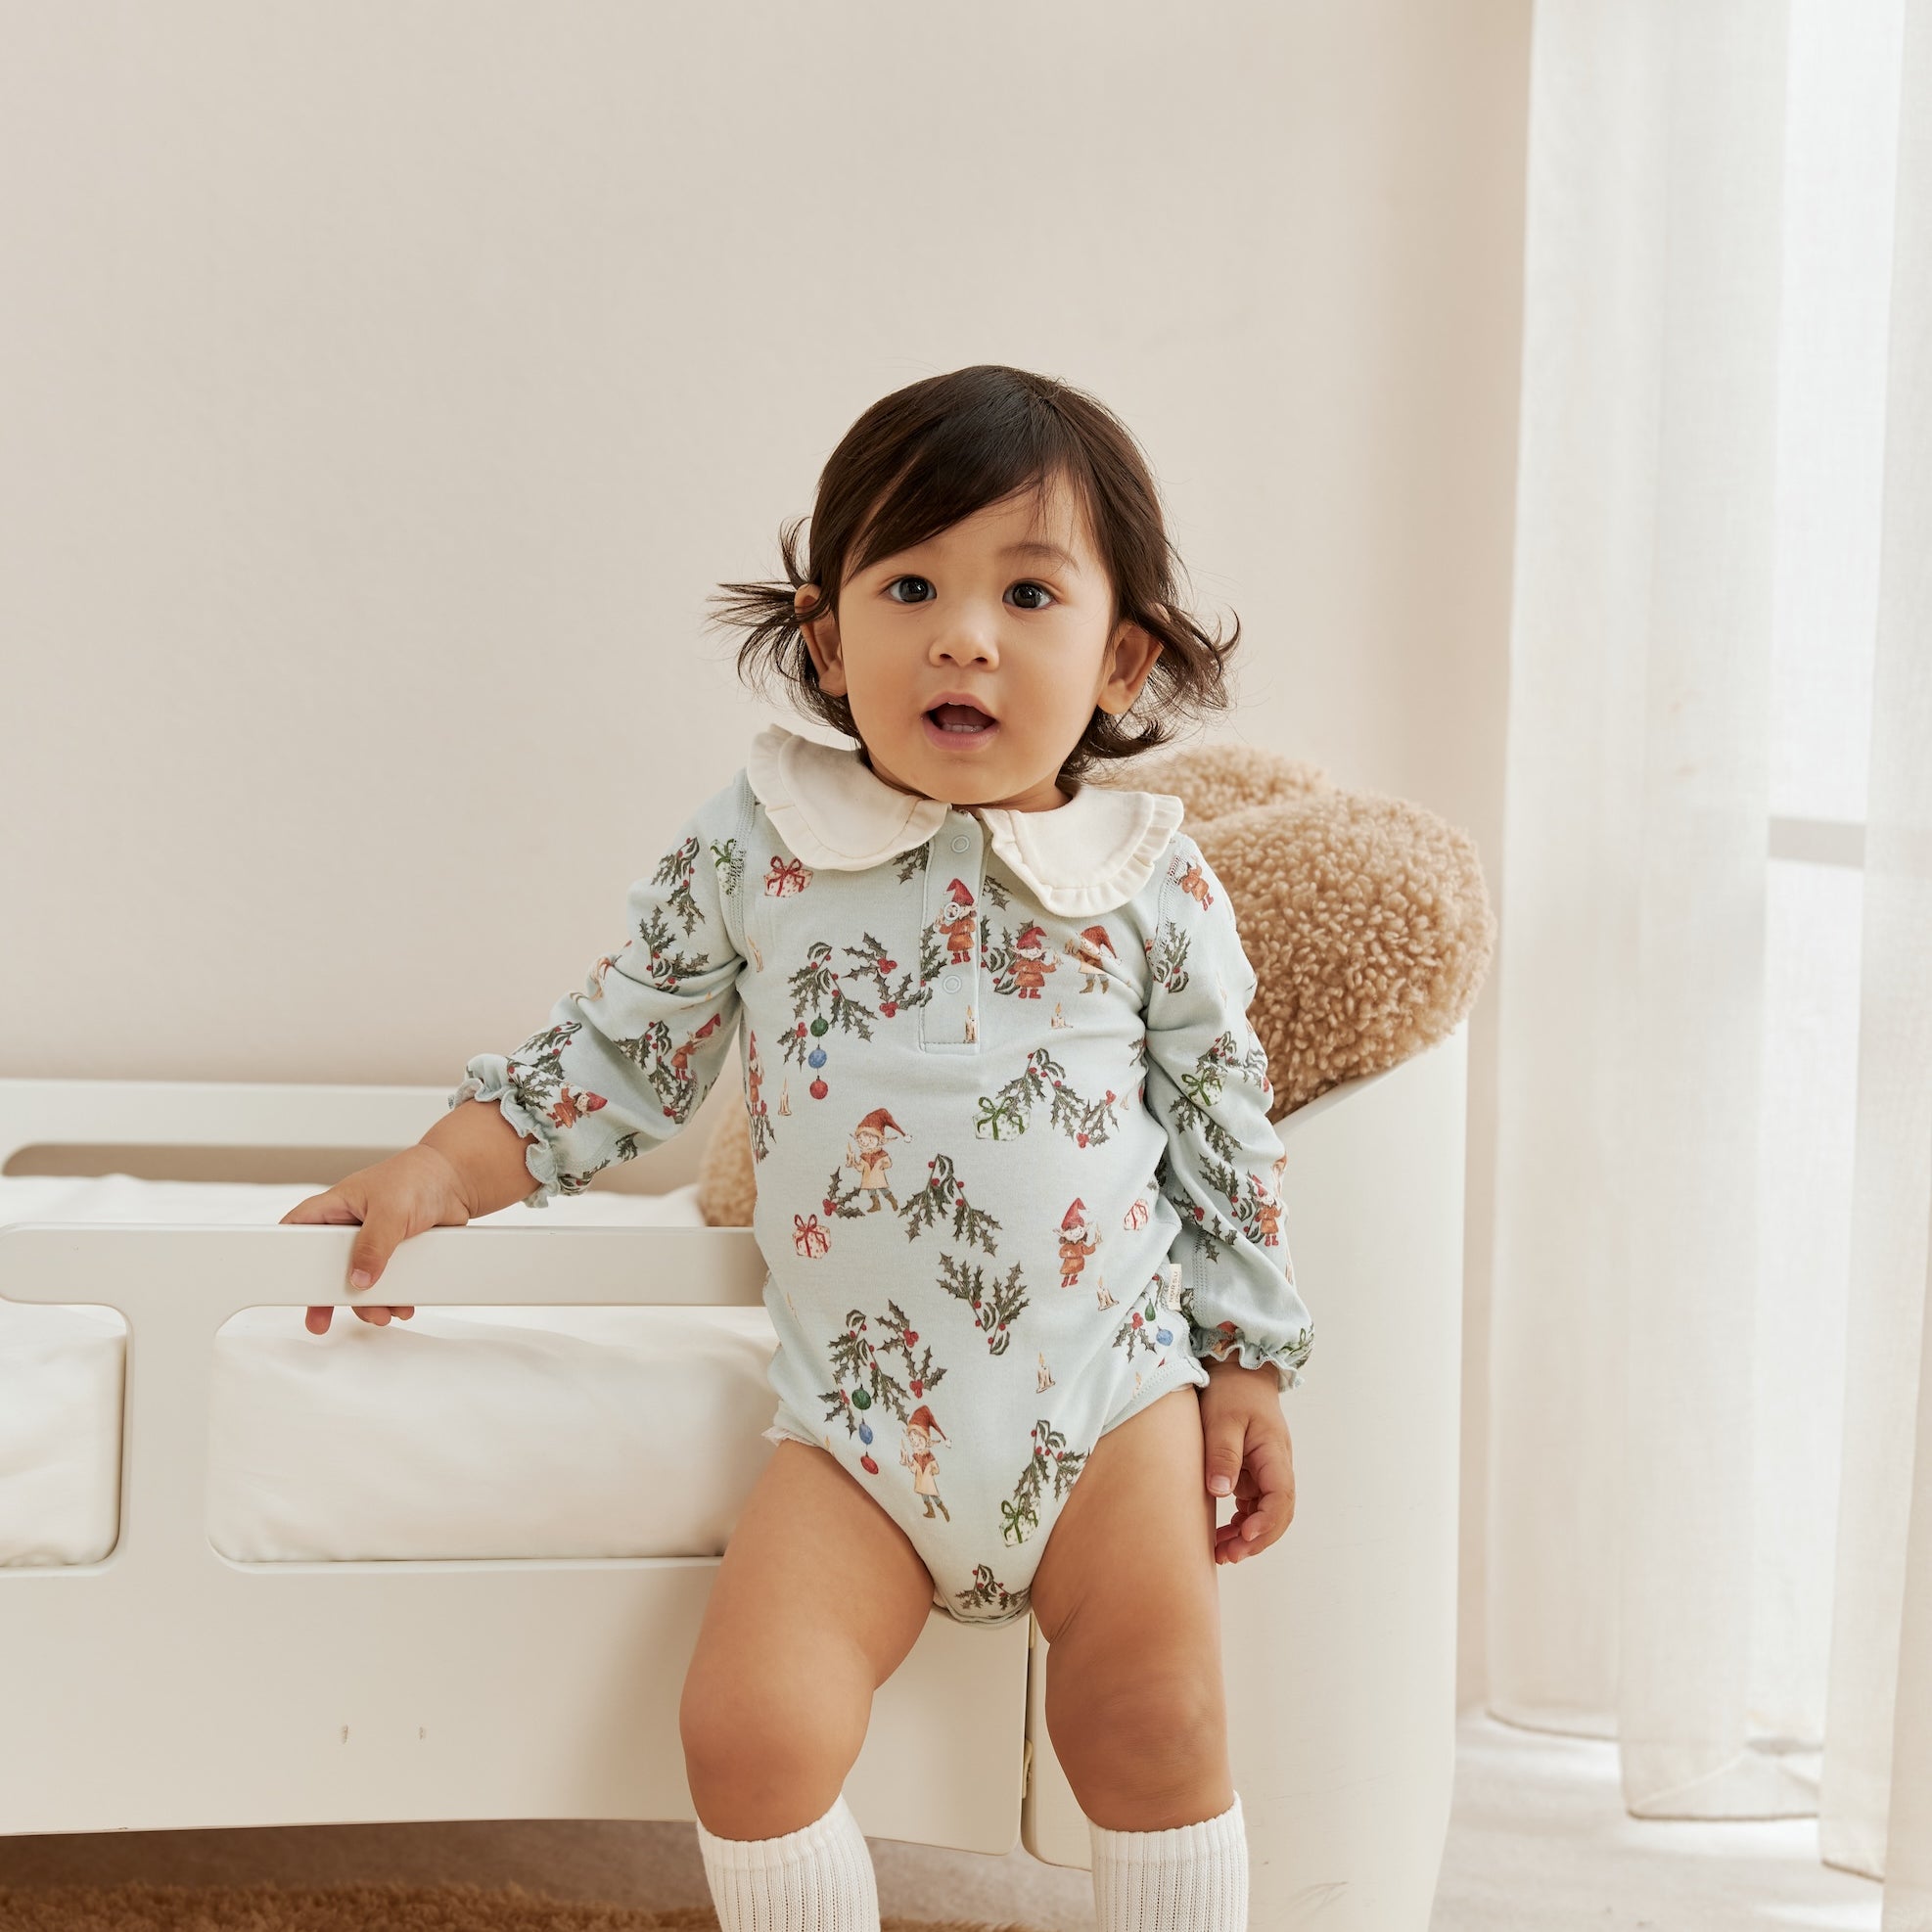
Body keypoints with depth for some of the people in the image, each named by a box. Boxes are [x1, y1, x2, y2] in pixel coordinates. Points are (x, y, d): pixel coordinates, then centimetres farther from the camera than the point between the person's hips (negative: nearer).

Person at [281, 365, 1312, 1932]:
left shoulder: (1152, 879, -2)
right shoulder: (754, 849, -2)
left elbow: (1224, 1129, 7)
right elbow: (621, 1050, 9)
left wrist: (1249, 1373, 7)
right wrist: (438, 1175, 0)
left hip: (1110, 1387, 0)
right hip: (862, 1410, 0)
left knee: (1160, 1722, -5)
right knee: (750, 1728, -13)